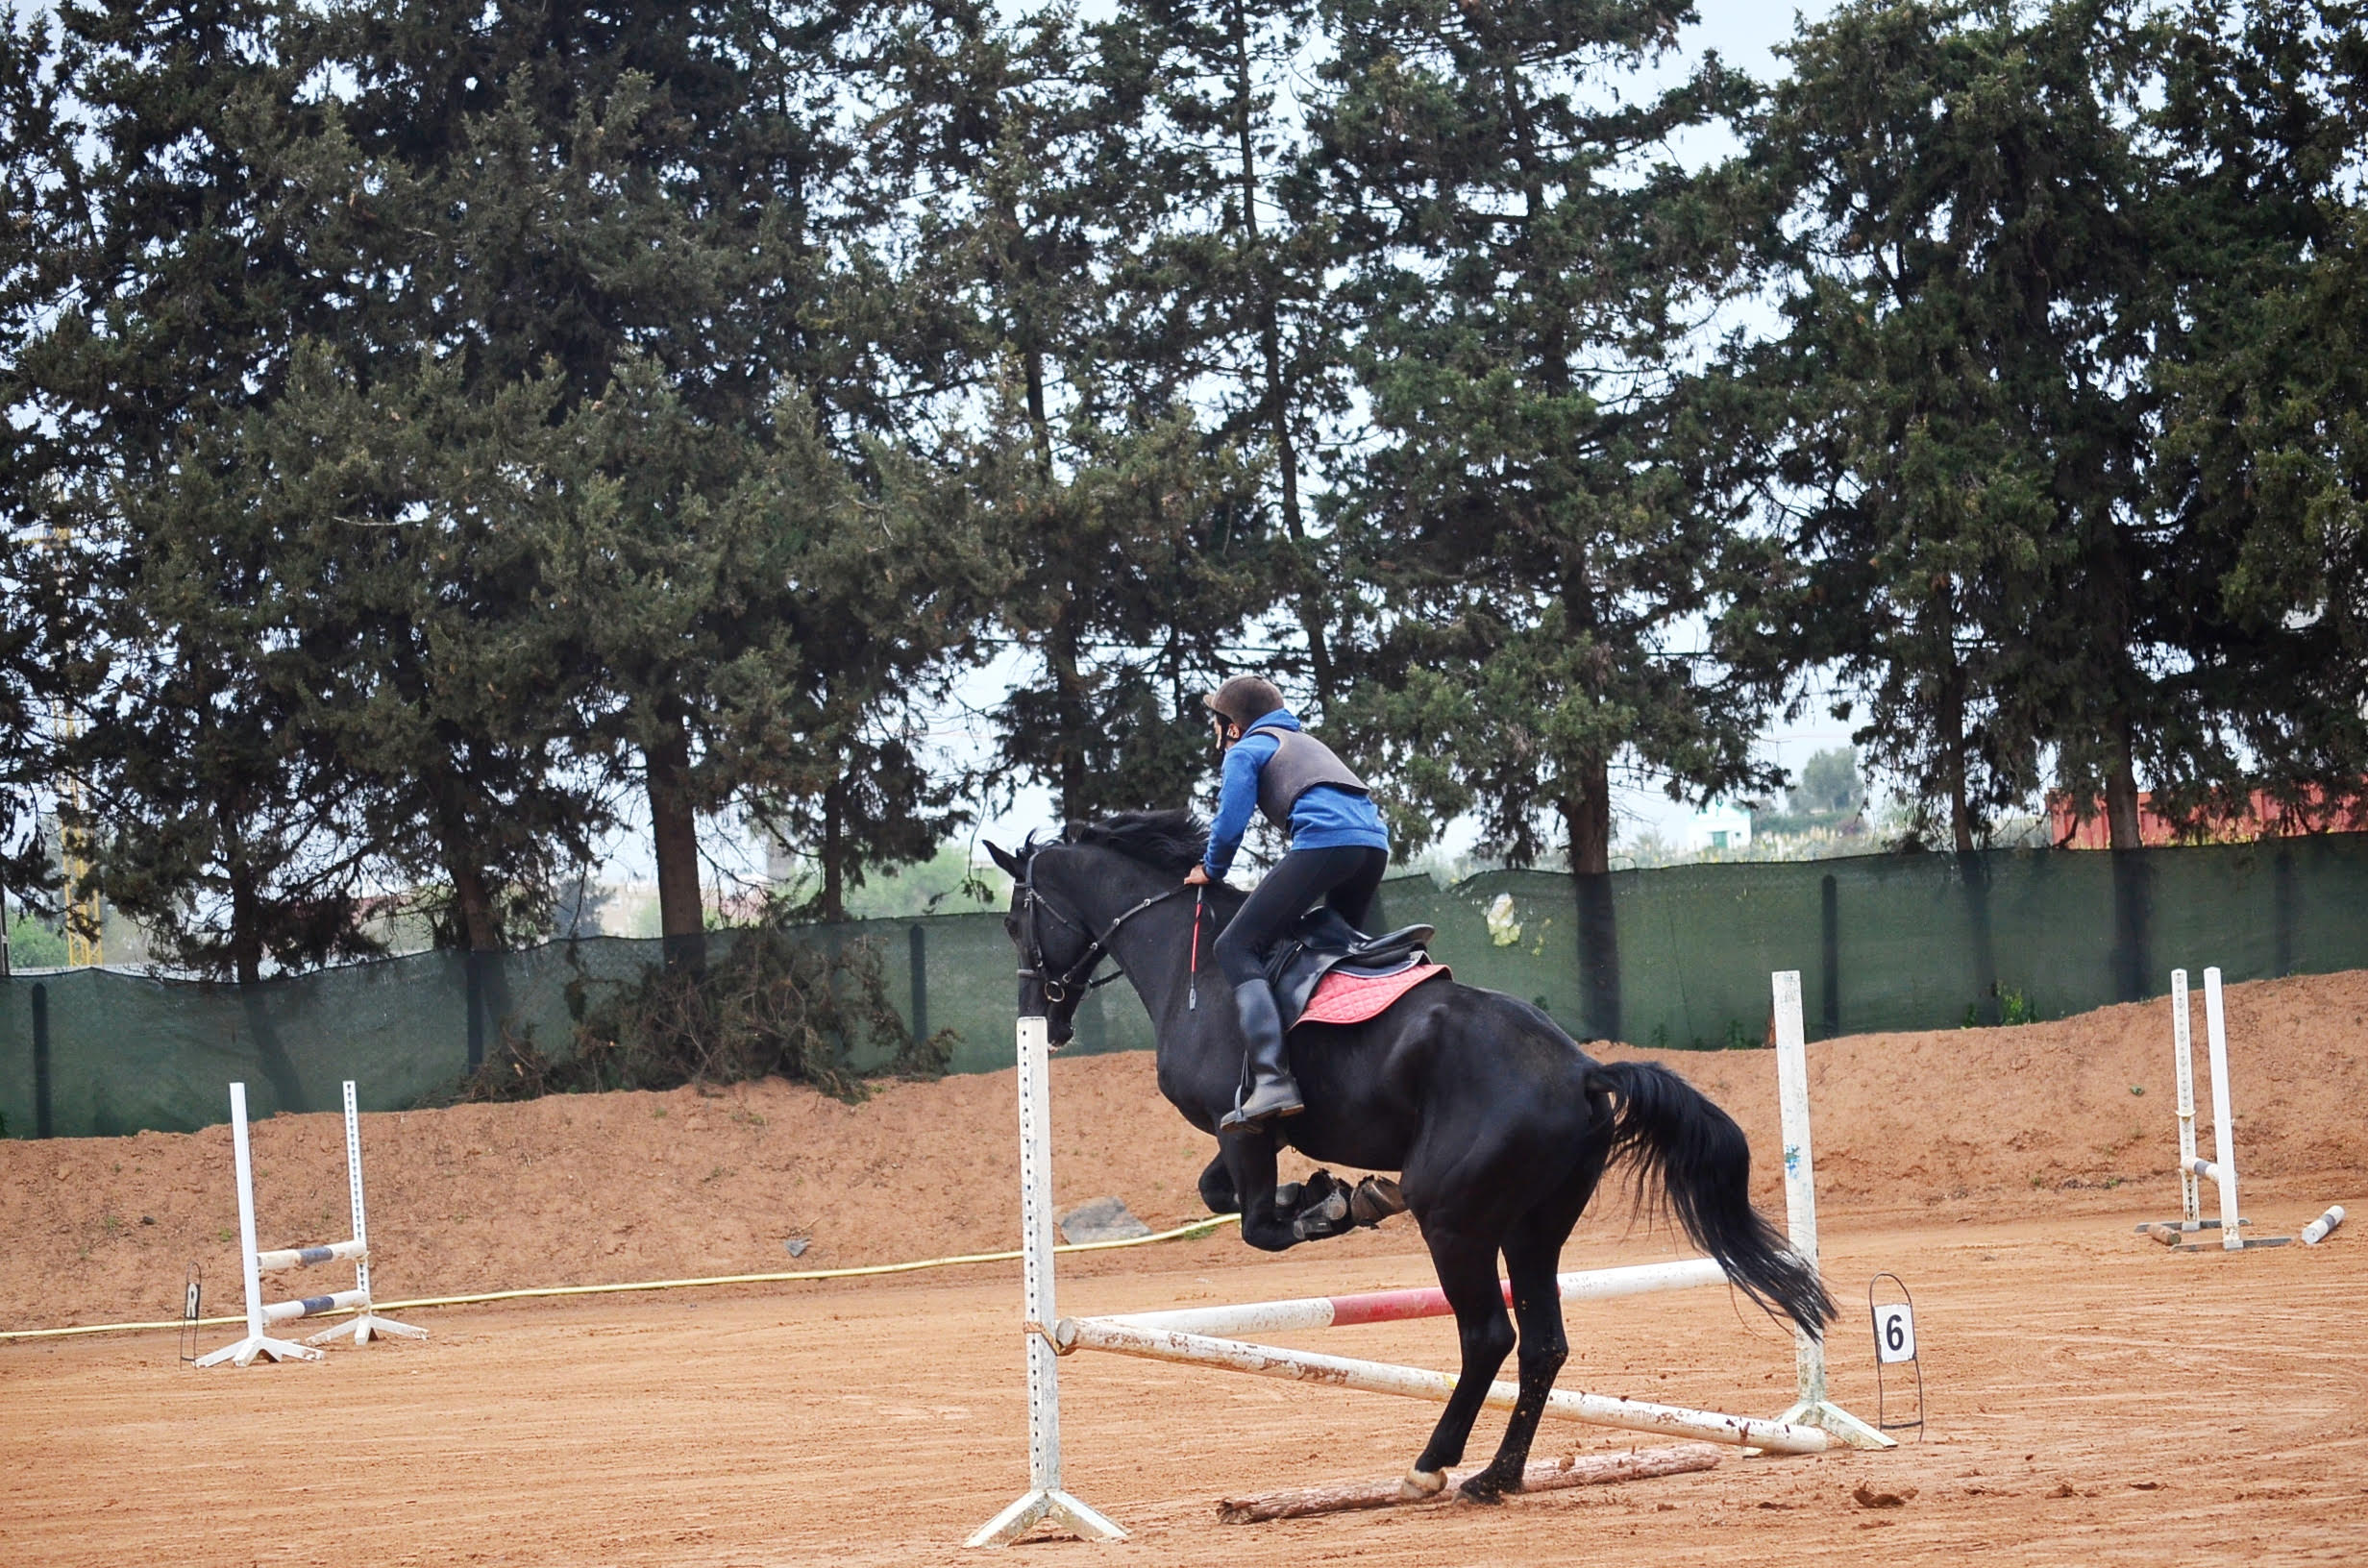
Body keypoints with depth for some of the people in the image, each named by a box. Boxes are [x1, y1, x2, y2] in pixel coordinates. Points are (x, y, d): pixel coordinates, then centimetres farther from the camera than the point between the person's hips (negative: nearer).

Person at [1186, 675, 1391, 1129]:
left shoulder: (1246, 750, 13)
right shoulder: (1303, 742, 36)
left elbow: (1230, 825, 2)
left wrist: (1211, 870, 21)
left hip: (1324, 840, -8)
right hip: (1375, 842, 8)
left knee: (1236, 947, -10)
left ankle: (1273, 1080, -28)